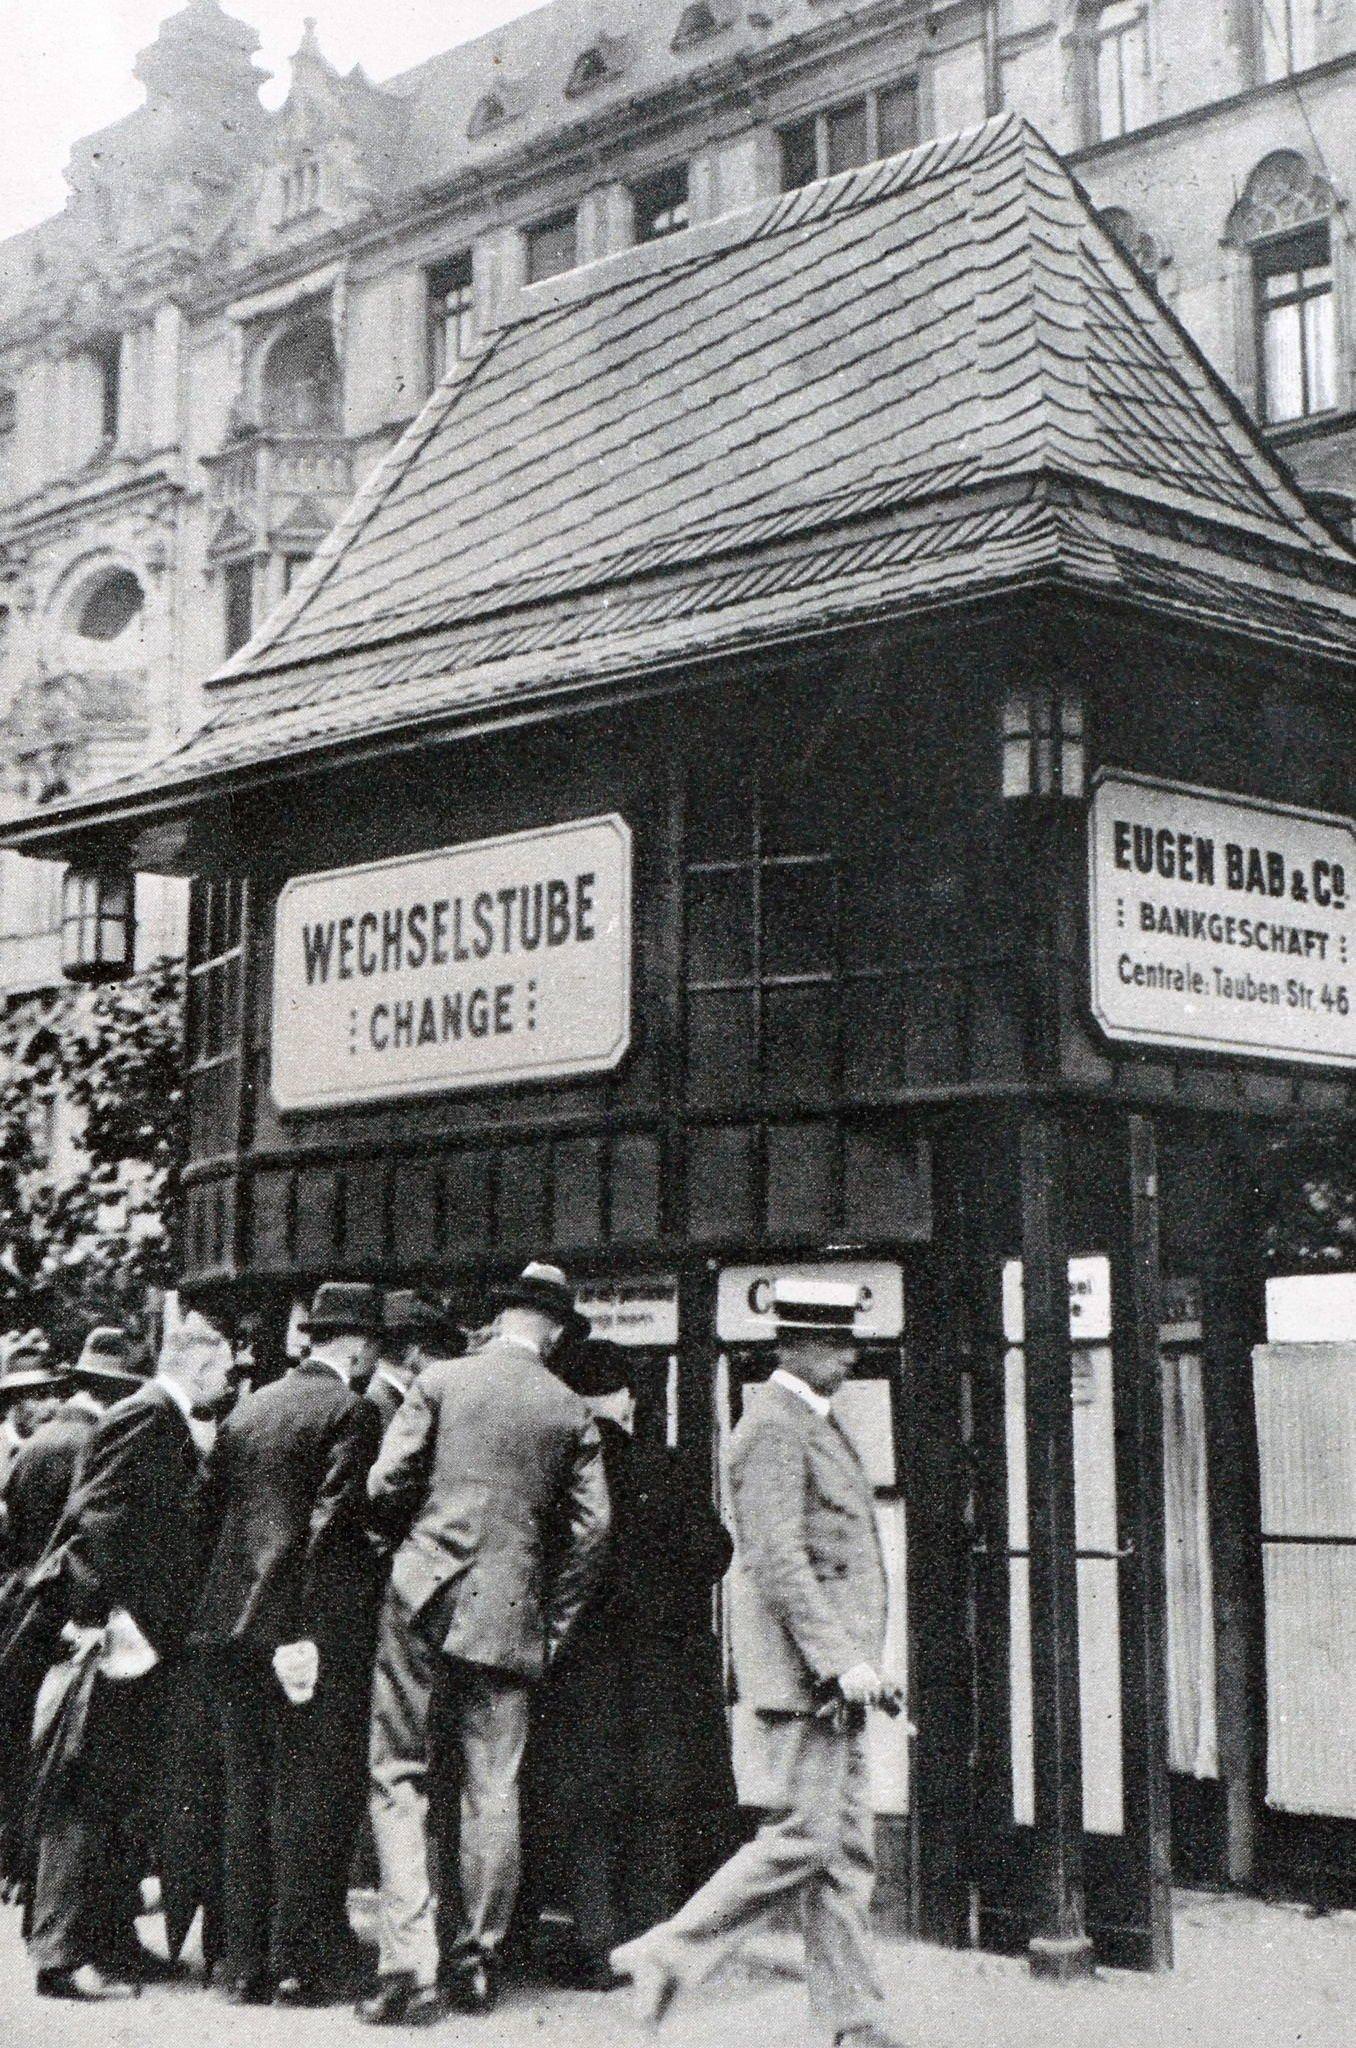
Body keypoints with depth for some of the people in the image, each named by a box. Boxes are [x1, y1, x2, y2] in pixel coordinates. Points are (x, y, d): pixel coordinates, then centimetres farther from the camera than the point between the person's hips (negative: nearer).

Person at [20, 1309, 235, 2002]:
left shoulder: (167, 1423, 18)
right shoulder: (147, 1416, -12)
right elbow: (102, 1514, -21)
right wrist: (96, 1613, -26)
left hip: (140, 1633, 10)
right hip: (120, 1630, -10)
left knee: (122, 1792, 15)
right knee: (89, 1794, -7)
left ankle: (109, 1931, 24)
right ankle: (62, 1954, -5)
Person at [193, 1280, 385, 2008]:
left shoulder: (245, 1411, 13)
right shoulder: (350, 1411, -8)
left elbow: (214, 1510, 16)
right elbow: (331, 1522, -15)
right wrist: (302, 1632, -14)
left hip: (229, 1621, 7)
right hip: (315, 1624, -7)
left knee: (245, 1794, 11)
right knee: (313, 1796, 0)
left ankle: (244, 1962, 14)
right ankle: (298, 1964, 1)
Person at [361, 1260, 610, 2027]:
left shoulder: (440, 1382, 0)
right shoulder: (572, 1413, 3)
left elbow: (387, 1483, -2)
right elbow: (591, 1529, 2)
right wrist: (552, 1623, 11)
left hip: (424, 1600, -1)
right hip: (510, 1618, 1)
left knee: (399, 1780, 3)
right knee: (493, 1792, 9)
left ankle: (411, 1966, -5)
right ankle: (479, 1961, 17)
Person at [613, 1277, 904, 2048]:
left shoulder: (819, 1425, 19)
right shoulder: (774, 1427, -13)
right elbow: (778, 1559, -21)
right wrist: (842, 1662, -24)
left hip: (836, 1671, 10)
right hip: (800, 1668, -10)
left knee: (848, 1845, 9)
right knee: (805, 1835, -9)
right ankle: (667, 1954, 0)